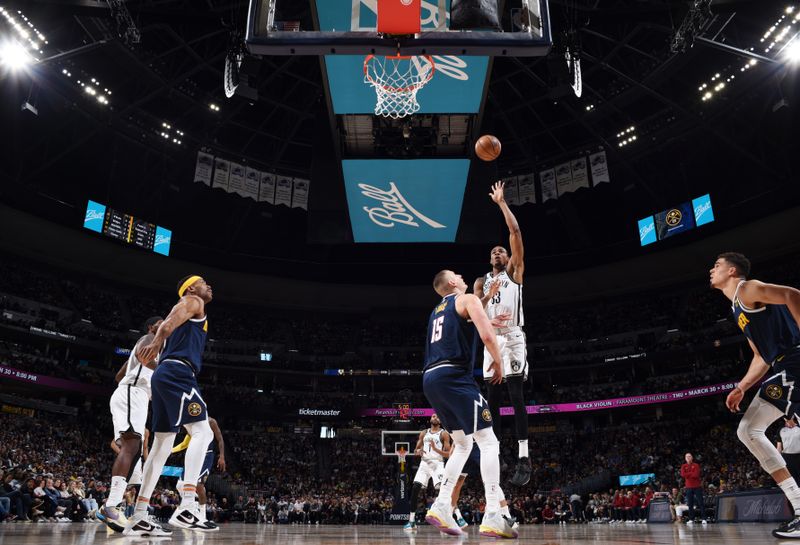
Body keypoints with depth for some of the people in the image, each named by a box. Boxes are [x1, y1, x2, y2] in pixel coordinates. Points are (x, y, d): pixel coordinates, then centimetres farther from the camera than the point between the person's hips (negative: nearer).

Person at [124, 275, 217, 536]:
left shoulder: (187, 311, 32)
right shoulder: (193, 302, 5)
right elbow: (169, 323, -17)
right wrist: (156, 342, -34)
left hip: (164, 374, 10)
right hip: (177, 372, -10)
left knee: (162, 444, 8)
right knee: (202, 431, -16)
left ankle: (138, 518, 8)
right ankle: (186, 508, -27)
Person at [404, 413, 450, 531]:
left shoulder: (444, 434, 3)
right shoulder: (424, 433, 16)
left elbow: (448, 454, -3)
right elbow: (415, 450, 17)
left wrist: (435, 449, -20)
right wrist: (418, 451, -8)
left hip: (438, 463, -4)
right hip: (424, 463, 4)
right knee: (415, 488, -9)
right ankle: (412, 521, 1)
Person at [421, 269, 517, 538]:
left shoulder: (437, 310, 27)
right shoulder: (468, 299, 2)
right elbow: (487, 336, -12)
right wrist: (498, 362, 4)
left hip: (431, 378, 8)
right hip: (453, 376, -8)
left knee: (463, 444, 18)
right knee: (488, 442, -4)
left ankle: (441, 506, 9)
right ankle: (494, 516, -12)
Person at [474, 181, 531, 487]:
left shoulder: (514, 271, 11)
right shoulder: (481, 282, 22)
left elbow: (515, 232, 0)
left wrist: (501, 202, 3)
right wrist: (488, 297, -11)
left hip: (512, 336, -5)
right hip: (490, 338, 5)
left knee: (516, 395, -13)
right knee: (493, 398, 3)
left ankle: (524, 459, -15)